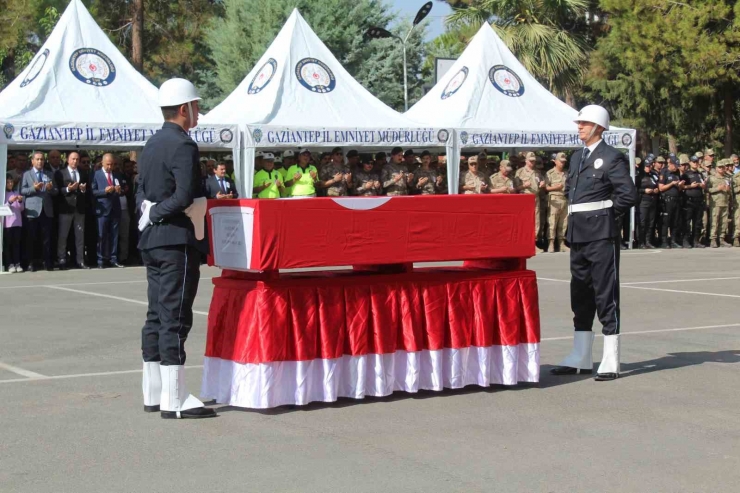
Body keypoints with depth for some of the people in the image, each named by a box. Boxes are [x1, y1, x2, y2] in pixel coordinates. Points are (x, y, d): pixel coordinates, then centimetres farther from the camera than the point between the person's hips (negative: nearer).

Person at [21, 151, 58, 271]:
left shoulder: (49, 175, 15)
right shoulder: (27, 174, 6)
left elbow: (56, 191, 10)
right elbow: (22, 191, -4)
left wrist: (51, 188, -11)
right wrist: (34, 188, -18)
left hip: (47, 210, 2)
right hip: (32, 210, -2)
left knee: (47, 238, 1)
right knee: (32, 238, 1)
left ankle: (48, 262, 3)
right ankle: (31, 263, 5)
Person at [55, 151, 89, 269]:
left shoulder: (83, 174, 14)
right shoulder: (60, 173, 2)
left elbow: (87, 191, 12)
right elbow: (57, 190, -6)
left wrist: (84, 189, -9)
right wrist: (68, 189, -21)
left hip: (80, 208, 4)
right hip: (66, 208, -4)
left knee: (80, 236, 5)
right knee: (63, 236, -1)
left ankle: (80, 261, 8)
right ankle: (62, 261, 4)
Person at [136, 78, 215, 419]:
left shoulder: (151, 145, 14)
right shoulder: (183, 146, -14)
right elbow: (185, 197, -22)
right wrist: (159, 213, -7)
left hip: (152, 241, 9)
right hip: (177, 240, -9)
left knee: (156, 316, 12)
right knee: (175, 318, -8)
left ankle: (153, 394, 18)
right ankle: (174, 400, -6)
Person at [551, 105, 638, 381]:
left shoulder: (612, 158, -8)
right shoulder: (577, 157, 16)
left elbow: (628, 195, -15)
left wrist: (605, 214, -5)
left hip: (601, 235, -8)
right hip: (578, 234, 8)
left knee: (606, 295, -5)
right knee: (580, 294, 12)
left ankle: (611, 363, -2)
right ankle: (580, 359, 20)